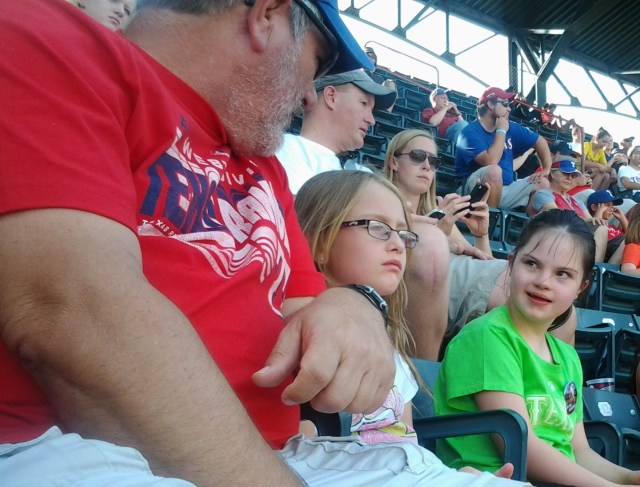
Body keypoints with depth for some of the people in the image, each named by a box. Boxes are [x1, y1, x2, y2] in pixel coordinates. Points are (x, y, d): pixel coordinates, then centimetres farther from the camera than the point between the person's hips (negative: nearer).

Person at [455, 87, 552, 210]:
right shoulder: (470, 132, -13)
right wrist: (501, 131, -15)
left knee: (542, 183, -2)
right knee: (494, 170, -34)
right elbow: (490, 161, -26)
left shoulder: (511, 128, 8)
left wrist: (547, 169, 7)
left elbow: (540, 141, 19)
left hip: (505, 189, 7)